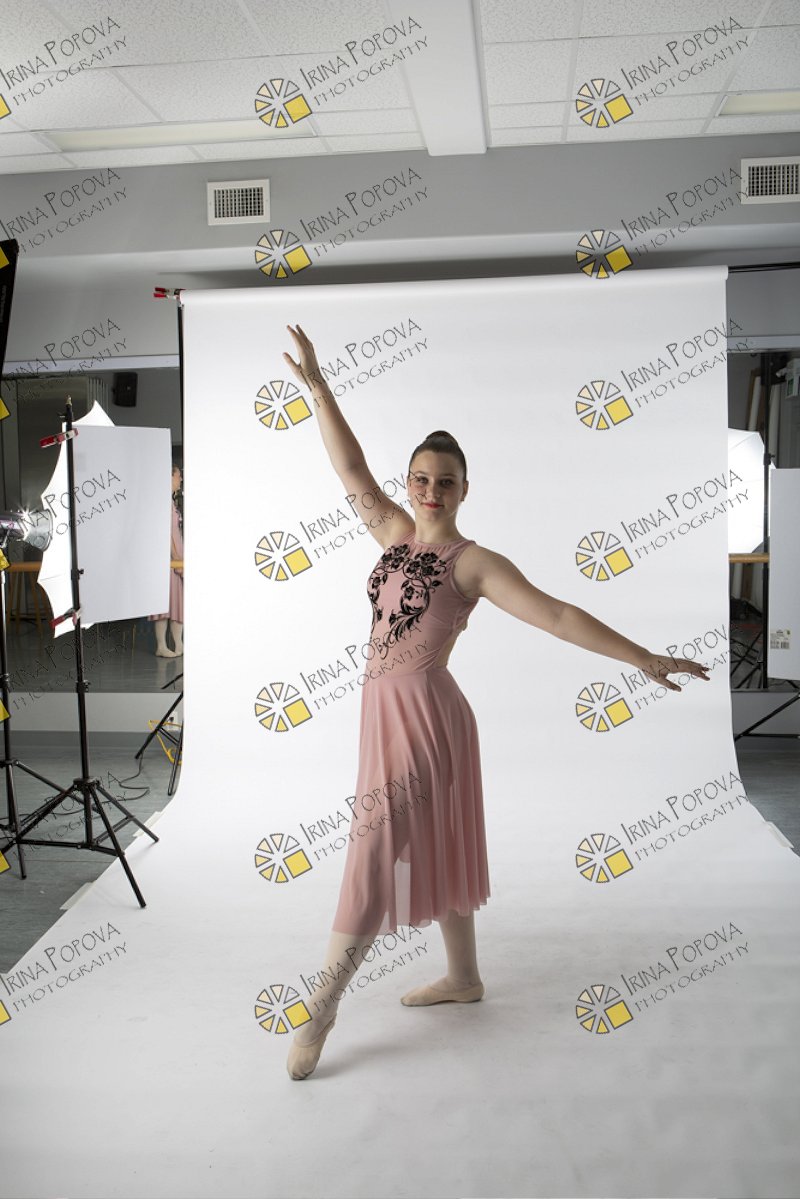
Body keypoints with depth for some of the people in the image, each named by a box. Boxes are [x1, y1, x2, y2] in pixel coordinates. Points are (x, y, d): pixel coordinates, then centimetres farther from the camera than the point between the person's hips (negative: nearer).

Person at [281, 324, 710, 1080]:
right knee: (435, 848, 17)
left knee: (375, 853, -4)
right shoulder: (396, 533, 7)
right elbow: (351, 469, 6)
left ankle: (323, 1006, 7)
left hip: (423, 714, -7)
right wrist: (316, 386, 2)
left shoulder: (474, 562, -11)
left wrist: (642, 659, -18)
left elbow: (556, 615, -14)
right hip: (385, 709, 7)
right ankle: (464, 977, 34)